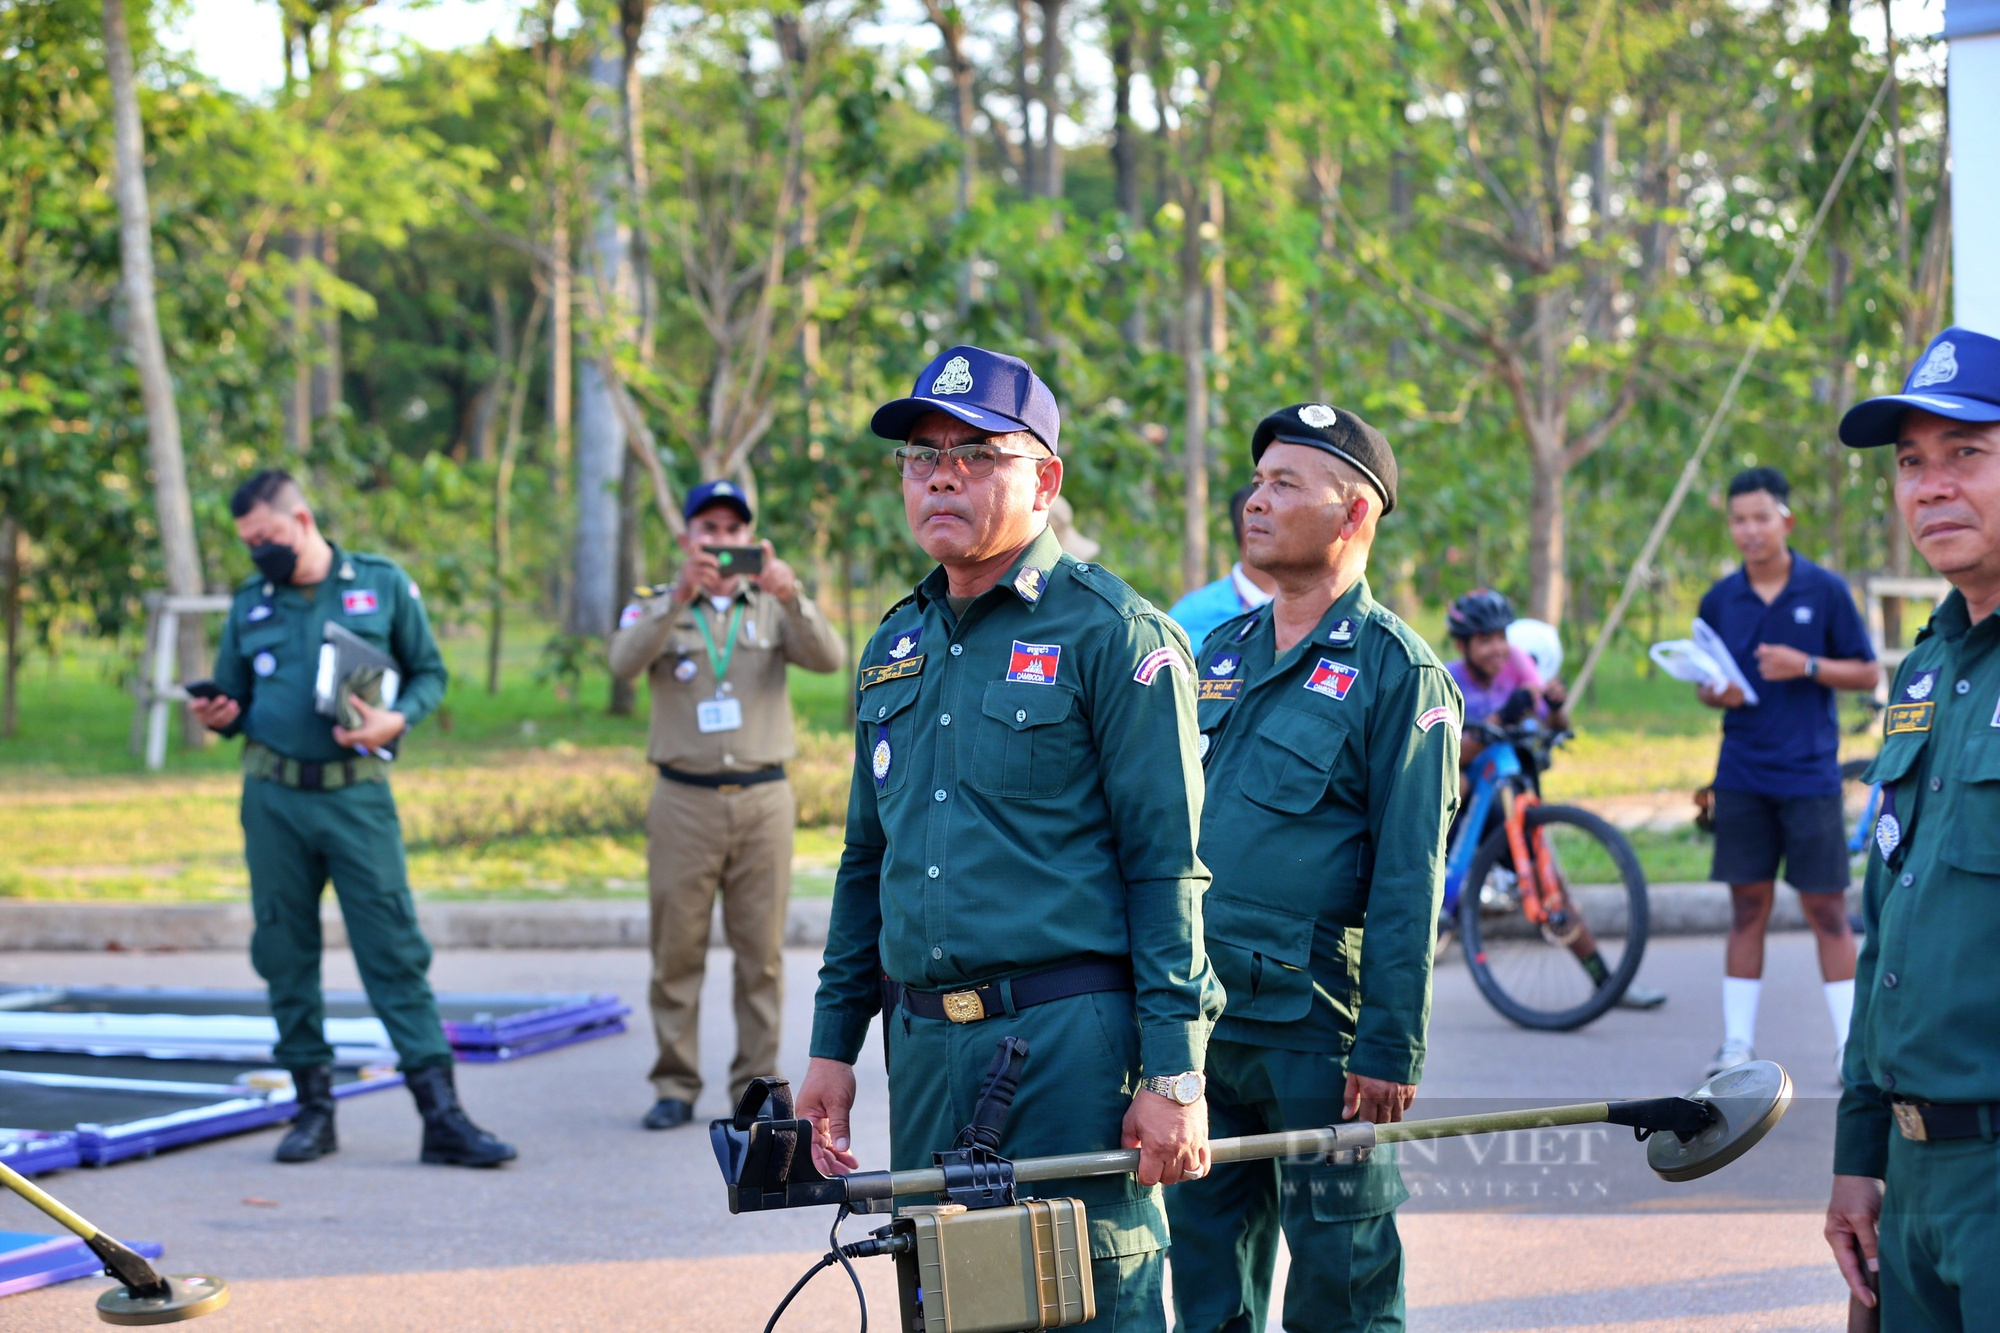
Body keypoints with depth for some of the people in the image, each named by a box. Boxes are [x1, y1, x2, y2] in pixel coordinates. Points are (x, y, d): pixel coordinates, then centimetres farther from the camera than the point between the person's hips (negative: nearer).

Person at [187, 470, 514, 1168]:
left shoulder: (382, 585, 3)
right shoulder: (250, 603, 11)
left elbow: (429, 672, 8)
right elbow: (237, 699, 18)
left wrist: (398, 718, -11)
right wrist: (219, 717, -4)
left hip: (357, 795, -3)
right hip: (273, 799, 3)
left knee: (394, 950, -7)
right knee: (285, 953, 5)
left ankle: (441, 1115, -9)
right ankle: (313, 1104, 16)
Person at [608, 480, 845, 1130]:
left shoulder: (774, 609, 11)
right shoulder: (656, 608, 7)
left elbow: (828, 658, -8)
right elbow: (625, 662, -15)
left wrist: (791, 598, -27)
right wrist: (680, 595, -29)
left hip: (764, 800, 1)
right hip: (684, 801, -1)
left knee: (761, 951, 2)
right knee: (676, 950, 0)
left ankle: (756, 1087, 8)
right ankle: (675, 1086, 7)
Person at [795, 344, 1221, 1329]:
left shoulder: (1112, 635, -5)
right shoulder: (895, 648, 16)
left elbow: (1167, 866, -9)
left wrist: (1174, 1074, -14)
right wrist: (832, 1046, 16)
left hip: (1070, 1037, -7)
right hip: (923, 1046, 7)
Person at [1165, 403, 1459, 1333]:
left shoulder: (1397, 672, -6)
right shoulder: (1220, 652, 14)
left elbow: (1408, 884, -11)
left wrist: (1391, 1053, -15)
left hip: (1314, 1035, -6)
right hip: (1195, 1024, 6)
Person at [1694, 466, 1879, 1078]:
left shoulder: (1826, 590, -1)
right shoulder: (1719, 600, 7)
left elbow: (1868, 674, 1)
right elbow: (1705, 689, 15)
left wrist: (1806, 666, -14)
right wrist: (1717, 694, -8)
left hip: (1810, 775, -2)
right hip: (1742, 772, 2)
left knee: (1827, 909, -1)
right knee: (1748, 906, 5)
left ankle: (1851, 1044, 5)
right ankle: (1738, 1042, 10)